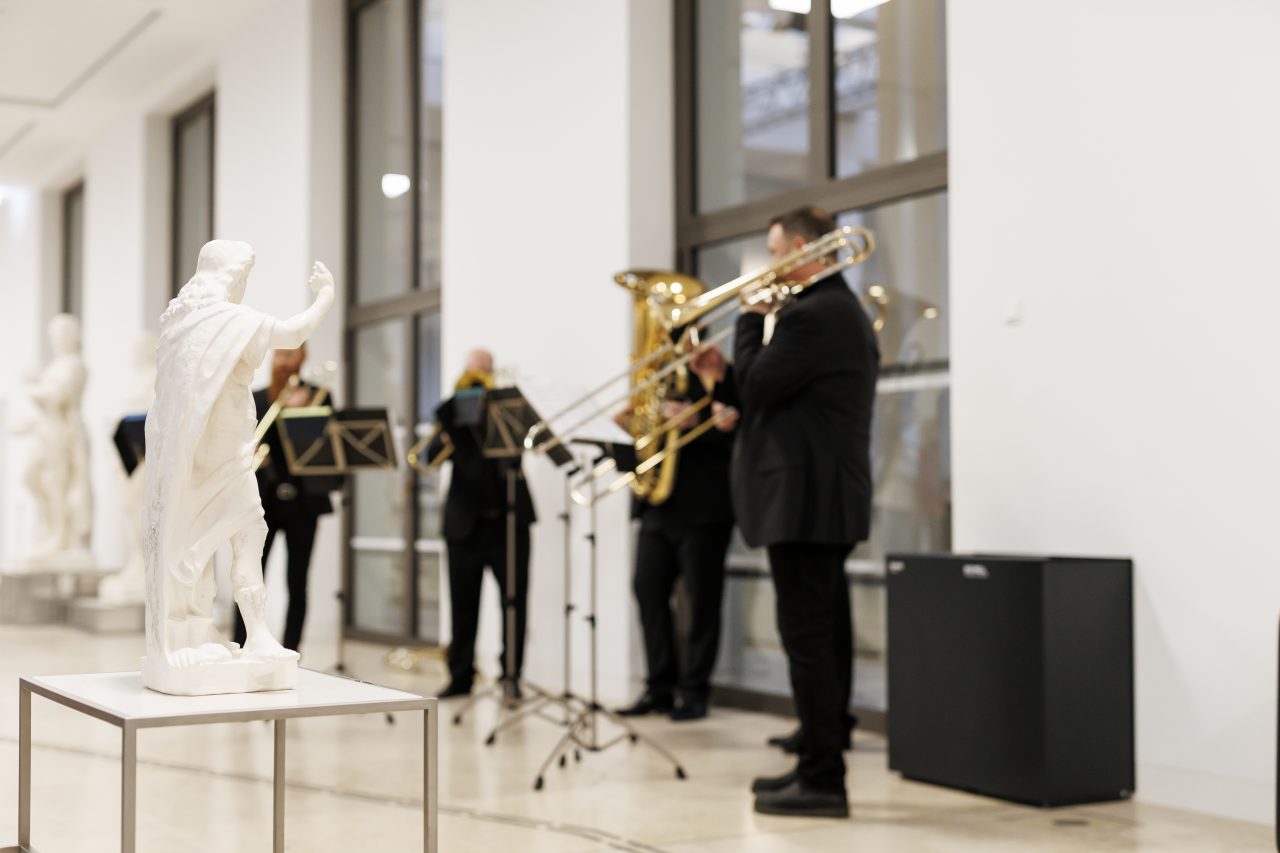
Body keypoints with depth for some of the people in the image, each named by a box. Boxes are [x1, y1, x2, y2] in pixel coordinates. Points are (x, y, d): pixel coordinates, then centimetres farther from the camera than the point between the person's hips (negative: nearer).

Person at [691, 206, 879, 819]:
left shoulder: (811, 315, -16)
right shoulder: (842, 309, 19)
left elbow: (756, 389, -15)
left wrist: (752, 318, -3)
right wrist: (723, 377, 7)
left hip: (804, 499, -11)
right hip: (828, 498, 11)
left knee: (807, 638, -7)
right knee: (823, 637, 15)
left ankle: (822, 781, -2)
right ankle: (818, 766, 24)